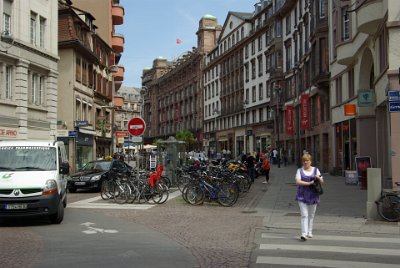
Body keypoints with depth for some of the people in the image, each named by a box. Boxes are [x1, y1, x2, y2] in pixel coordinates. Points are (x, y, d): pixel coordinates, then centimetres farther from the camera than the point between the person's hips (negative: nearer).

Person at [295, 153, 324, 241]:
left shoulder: (315, 170, 9)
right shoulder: (300, 170, 3)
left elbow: (322, 181, 8)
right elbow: (297, 182, -10)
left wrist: (318, 178, -14)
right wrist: (309, 183, -20)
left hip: (313, 196, 2)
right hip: (302, 196, -2)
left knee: (311, 215, 11)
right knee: (304, 215, -10)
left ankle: (309, 232, 24)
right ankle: (304, 234, -16)